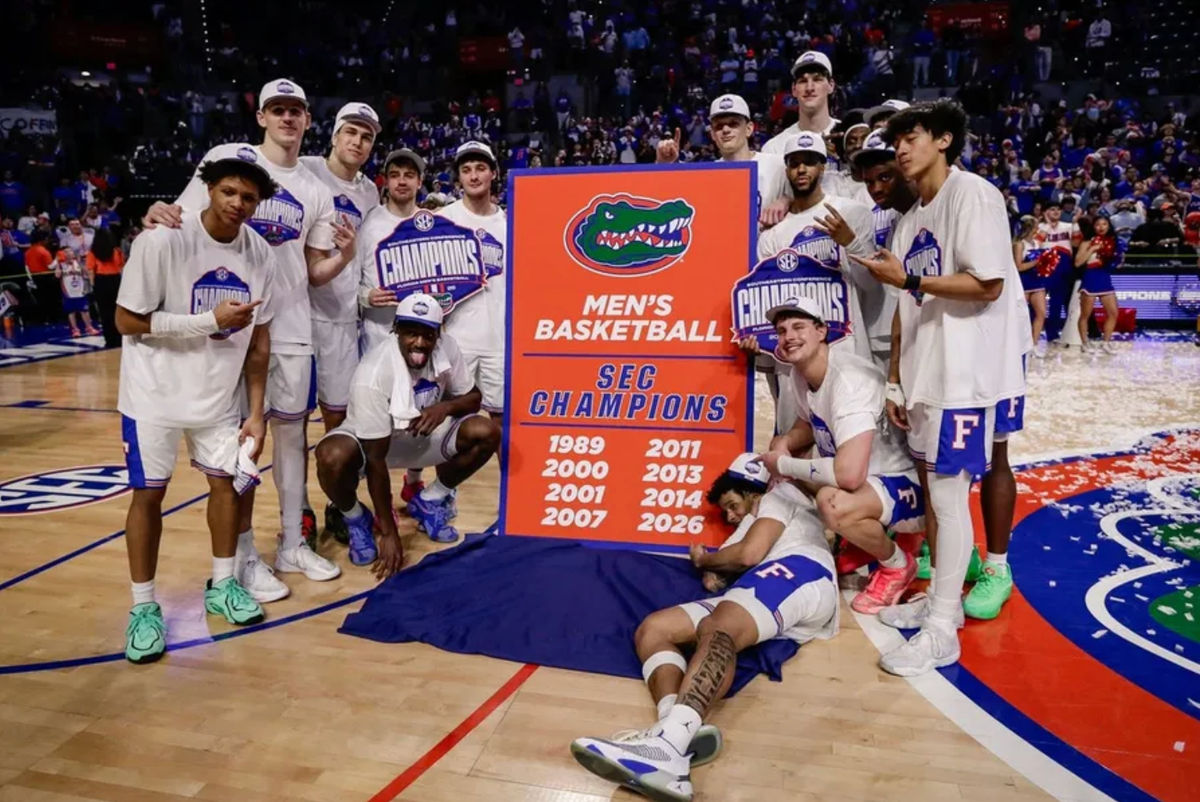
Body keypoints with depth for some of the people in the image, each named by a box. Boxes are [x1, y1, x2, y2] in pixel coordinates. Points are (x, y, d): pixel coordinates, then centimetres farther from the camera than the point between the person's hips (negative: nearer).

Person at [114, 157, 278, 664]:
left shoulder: (260, 255, -6)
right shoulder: (161, 241, -20)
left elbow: (258, 340, 0)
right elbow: (128, 321, -17)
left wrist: (256, 412, -1)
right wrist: (211, 320, -25)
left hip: (218, 393, 4)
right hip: (155, 392, -4)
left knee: (226, 480, 9)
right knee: (149, 492, 2)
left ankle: (222, 586, 27)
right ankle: (143, 607, 16)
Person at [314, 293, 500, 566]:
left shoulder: (446, 347, -19)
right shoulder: (373, 374, -33)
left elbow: (473, 397, -2)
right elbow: (376, 459, -29)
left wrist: (446, 406, -28)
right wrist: (389, 533, -26)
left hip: (424, 434, 5)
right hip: (369, 440, -4)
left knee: (486, 432, -18)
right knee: (332, 457, -37)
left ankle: (431, 503, 8)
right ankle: (355, 519, 0)